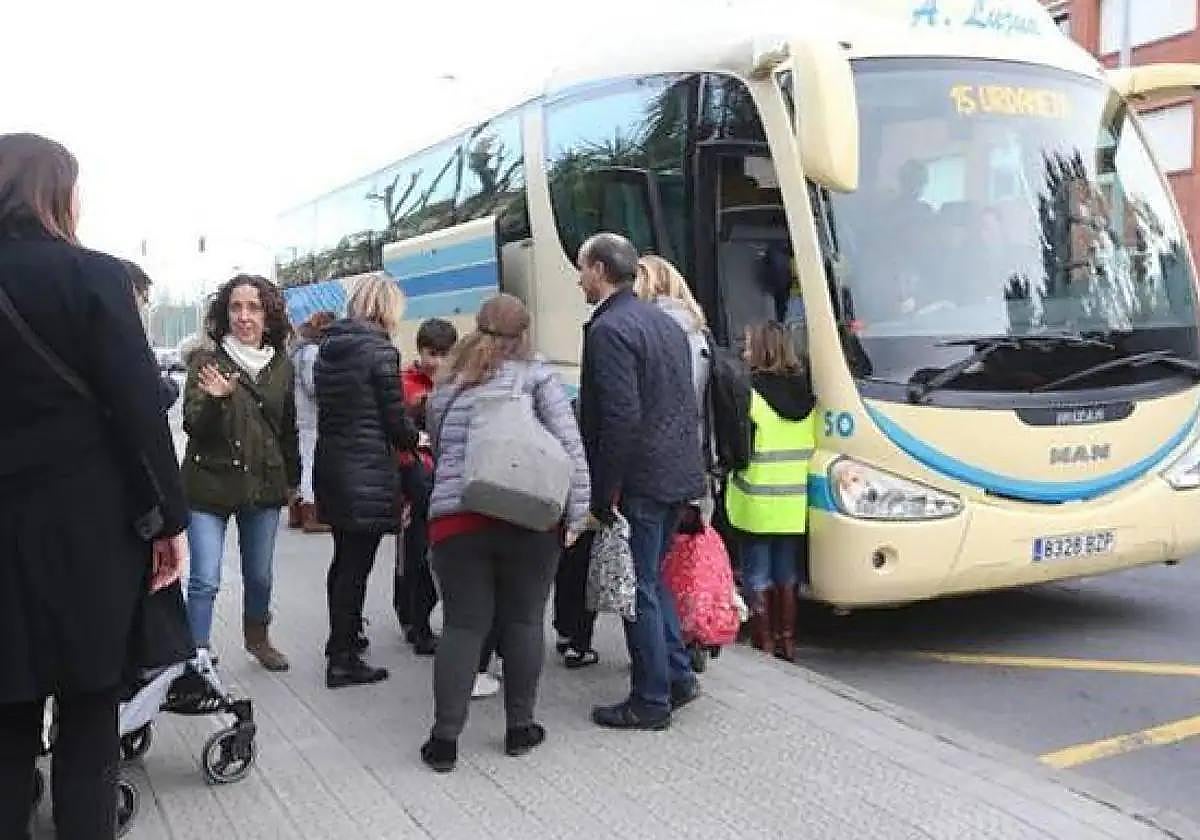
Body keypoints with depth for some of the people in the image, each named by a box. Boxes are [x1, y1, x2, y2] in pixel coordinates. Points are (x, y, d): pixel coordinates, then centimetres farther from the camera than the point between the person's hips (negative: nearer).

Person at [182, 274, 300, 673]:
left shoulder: (282, 366, 3)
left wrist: (292, 479, 18)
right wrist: (215, 400, -31)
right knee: (205, 580, -6)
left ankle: (257, 637, 40)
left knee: (260, 575, 17)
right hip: (210, 485, -4)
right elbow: (193, 427, -13)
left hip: (264, 486, 4)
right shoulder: (206, 362, -8)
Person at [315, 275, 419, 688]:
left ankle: (341, 636, 37)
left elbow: (329, 407, 14)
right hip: (368, 472, -8)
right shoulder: (380, 350, -14)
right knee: (357, 565, -1)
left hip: (330, 466, 8)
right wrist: (415, 439, 9)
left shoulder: (329, 348, 10)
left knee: (344, 557, 22)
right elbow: (395, 420, -13)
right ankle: (343, 661, 5)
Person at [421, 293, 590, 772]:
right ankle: (520, 728, 19)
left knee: (463, 625, 7)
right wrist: (576, 513, -4)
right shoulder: (536, 375, 4)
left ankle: (445, 739, 8)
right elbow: (569, 445, -5)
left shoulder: (446, 387, 15)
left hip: (455, 517, 2)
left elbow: (439, 449, 19)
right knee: (523, 621, 10)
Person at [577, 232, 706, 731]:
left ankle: (650, 703, 11)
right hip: (677, 474, 9)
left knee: (639, 590, 2)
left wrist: (603, 496, -17)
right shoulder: (665, 322, 14)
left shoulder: (607, 330, -15)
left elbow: (621, 418, -22)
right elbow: (688, 403, 16)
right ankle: (678, 676, 28)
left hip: (640, 480, -9)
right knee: (652, 579, 21)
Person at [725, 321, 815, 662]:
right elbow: (813, 445, 7)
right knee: (786, 576, 16)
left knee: (758, 578, 5)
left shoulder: (750, 391, -14)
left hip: (757, 504, -5)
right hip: (794, 506, 5)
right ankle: (787, 641, 23)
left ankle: (764, 643, 8)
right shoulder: (806, 393, 3)